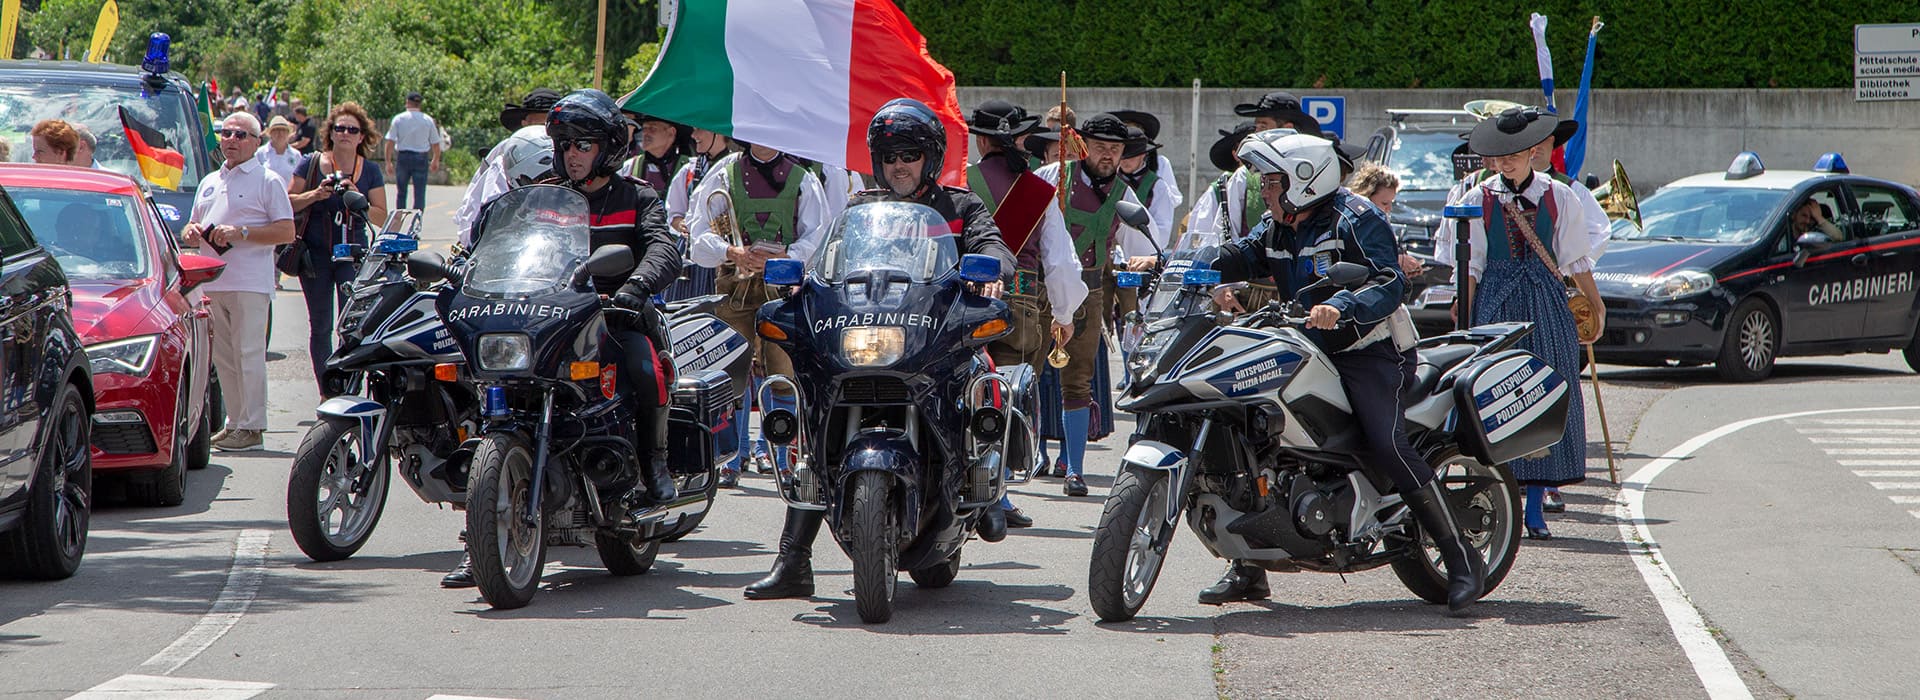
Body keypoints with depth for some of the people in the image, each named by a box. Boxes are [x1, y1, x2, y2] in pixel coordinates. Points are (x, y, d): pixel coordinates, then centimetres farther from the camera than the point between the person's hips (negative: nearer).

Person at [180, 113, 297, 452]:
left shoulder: (268, 181, 1)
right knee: (223, 357, 7)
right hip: (211, 282, 7)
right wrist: (190, 232, 3)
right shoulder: (209, 182, 22)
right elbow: (192, 226, 29)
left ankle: (252, 426, -8)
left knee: (249, 354, -9)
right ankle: (235, 421, 14)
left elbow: (286, 232, -7)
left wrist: (240, 233, -16)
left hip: (250, 282, -7)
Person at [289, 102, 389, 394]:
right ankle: (327, 391, 14)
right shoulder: (311, 164, 3)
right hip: (316, 255, 0)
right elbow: (288, 203, 0)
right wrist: (317, 194, -15)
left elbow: (381, 218, 2)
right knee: (320, 326, 6)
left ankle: (348, 390, -9)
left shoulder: (370, 171, 6)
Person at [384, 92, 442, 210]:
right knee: (419, 194, 0)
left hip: (403, 157, 0)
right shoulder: (428, 120, 1)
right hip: (421, 158, 0)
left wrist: (388, 161, 1)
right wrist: (435, 161, 21)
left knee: (400, 193, 12)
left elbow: (390, 142, -6)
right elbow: (435, 143, 5)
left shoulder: (399, 119, -1)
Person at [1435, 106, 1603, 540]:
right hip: (1496, 304, -1)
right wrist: (1464, 318, -2)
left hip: (1546, 302, 1)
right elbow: (1470, 266, 3)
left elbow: (1576, 260, 10)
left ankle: (1535, 506, 3)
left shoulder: (1558, 197, 3)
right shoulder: (1479, 199, 2)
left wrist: (1597, 308, 12)